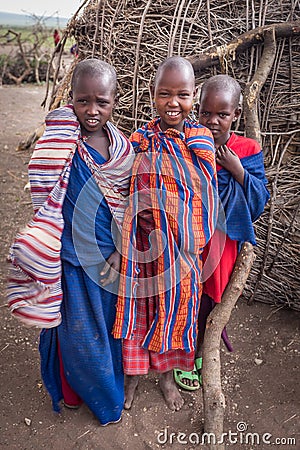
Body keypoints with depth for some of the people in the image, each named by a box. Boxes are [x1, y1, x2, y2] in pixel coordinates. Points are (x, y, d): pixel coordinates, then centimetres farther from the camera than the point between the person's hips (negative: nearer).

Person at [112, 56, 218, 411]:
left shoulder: (203, 140, -1)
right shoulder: (141, 142, -8)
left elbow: (208, 197, 7)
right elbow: (132, 200, -4)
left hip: (188, 248, 3)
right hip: (150, 245, -2)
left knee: (177, 302, 16)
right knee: (144, 301, 10)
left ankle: (166, 372, 41)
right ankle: (133, 372, 36)